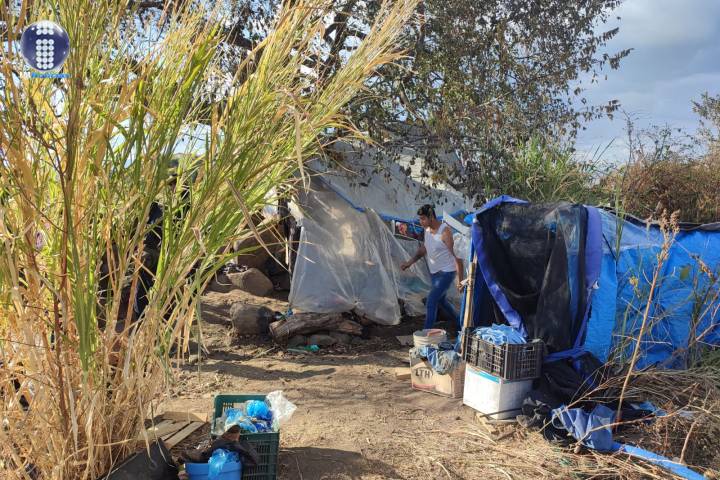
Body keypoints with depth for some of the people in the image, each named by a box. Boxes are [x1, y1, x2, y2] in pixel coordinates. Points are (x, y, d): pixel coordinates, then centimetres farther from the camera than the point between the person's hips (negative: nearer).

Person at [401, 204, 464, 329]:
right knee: (441, 300, 23)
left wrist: (460, 279, -22)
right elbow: (423, 248, 16)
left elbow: (457, 256, -22)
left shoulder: (445, 231, -23)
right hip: (435, 272, 9)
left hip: (447, 272, -9)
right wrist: (410, 262, 4)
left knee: (431, 302, -17)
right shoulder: (427, 230, 1)